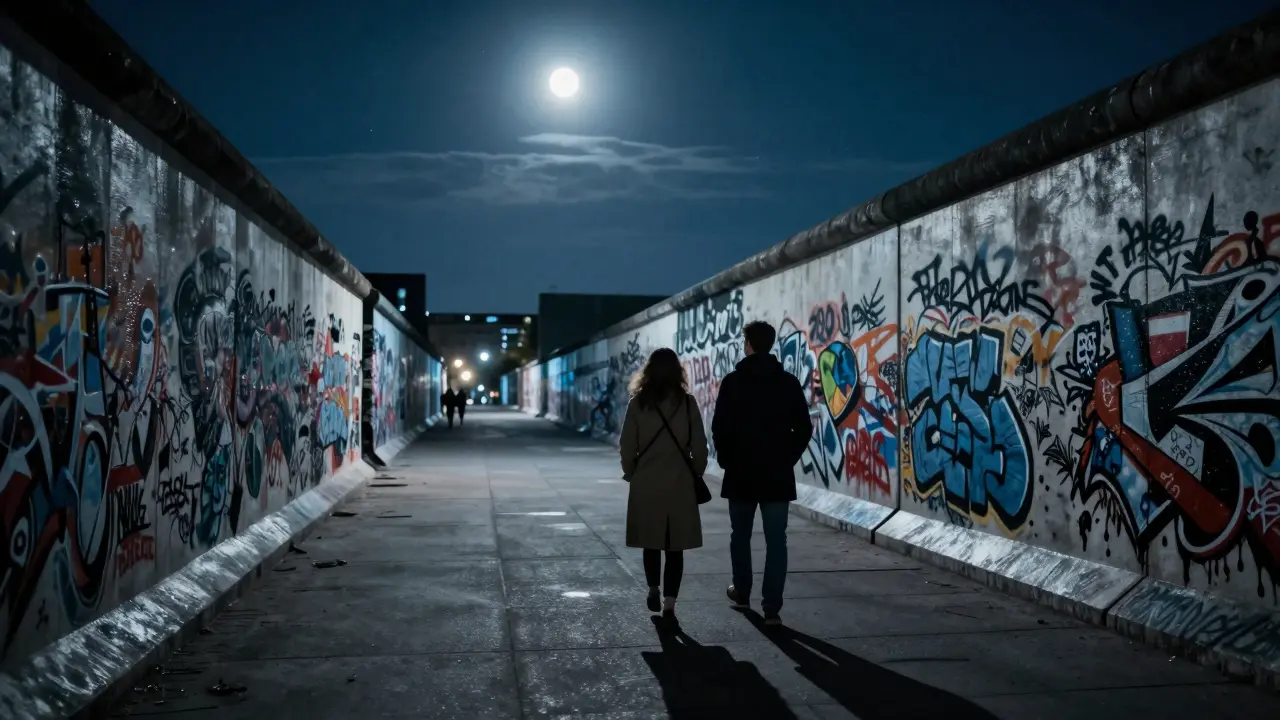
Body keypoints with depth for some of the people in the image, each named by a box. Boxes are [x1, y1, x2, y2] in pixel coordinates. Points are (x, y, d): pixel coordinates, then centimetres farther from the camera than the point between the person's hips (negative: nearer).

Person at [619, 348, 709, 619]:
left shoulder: (638, 403, -3)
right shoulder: (687, 402, -3)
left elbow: (627, 445, -2)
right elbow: (699, 445, -2)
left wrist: (631, 472, 14)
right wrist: (696, 474, 13)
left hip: (646, 483, 0)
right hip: (680, 483, 0)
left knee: (651, 540, 17)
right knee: (674, 545, 5)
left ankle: (654, 590, 24)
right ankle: (669, 602, 2)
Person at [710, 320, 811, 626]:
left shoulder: (733, 382, -5)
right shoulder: (790, 383, 2)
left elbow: (720, 428, -7)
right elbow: (803, 429, 1)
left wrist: (726, 460, 7)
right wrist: (789, 459, 12)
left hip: (741, 472, -1)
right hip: (778, 474, 1)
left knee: (740, 535, 17)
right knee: (776, 540, 0)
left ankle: (742, 593, 31)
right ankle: (772, 608, -5)